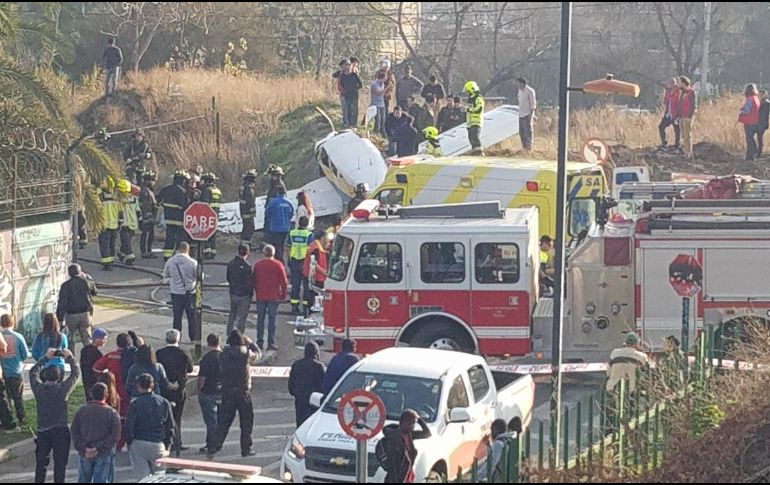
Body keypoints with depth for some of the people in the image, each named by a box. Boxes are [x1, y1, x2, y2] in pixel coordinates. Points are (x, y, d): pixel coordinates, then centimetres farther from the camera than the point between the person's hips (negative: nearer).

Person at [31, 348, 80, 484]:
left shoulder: (38, 388, -5)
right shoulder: (62, 389, -11)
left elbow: (33, 372, 14)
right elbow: (76, 373, 3)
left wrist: (45, 358, 20)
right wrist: (70, 358, 15)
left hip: (42, 432, 2)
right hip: (61, 431, -2)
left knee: (41, 463, 13)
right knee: (60, 463, 3)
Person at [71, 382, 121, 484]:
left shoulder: (81, 411, 2)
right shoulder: (112, 413, -6)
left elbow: (75, 433, -1)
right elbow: (115, 436, -11)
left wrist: (83, 449, -6)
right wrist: (98, 448, -13)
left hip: (84, 454, 2)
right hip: (105, 455, -2)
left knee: (83, 480, 15)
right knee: (102, 480, 1)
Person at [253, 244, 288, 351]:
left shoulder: (257, 264, 0)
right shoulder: (278, 265, -9)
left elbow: (254, 280, 7)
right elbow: (284, 281, -8)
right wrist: (284, 294, 5)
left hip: (260, 296, 2)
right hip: (274, 296, -2)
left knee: (260, 319, 10)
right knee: (271, 319, 1)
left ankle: (260, 342, 10)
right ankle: (271, 343, 0)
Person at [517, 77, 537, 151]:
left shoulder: (530, 91, -11)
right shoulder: (520, 90, 12)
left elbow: (533, 103, -12)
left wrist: (531, 113, -17)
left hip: (527, 114, -8)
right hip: (521, 114, 8)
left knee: (528, 131, -8)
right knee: (521, 132, 7)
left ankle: (529, 147, -6)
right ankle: (524, 147, 13)